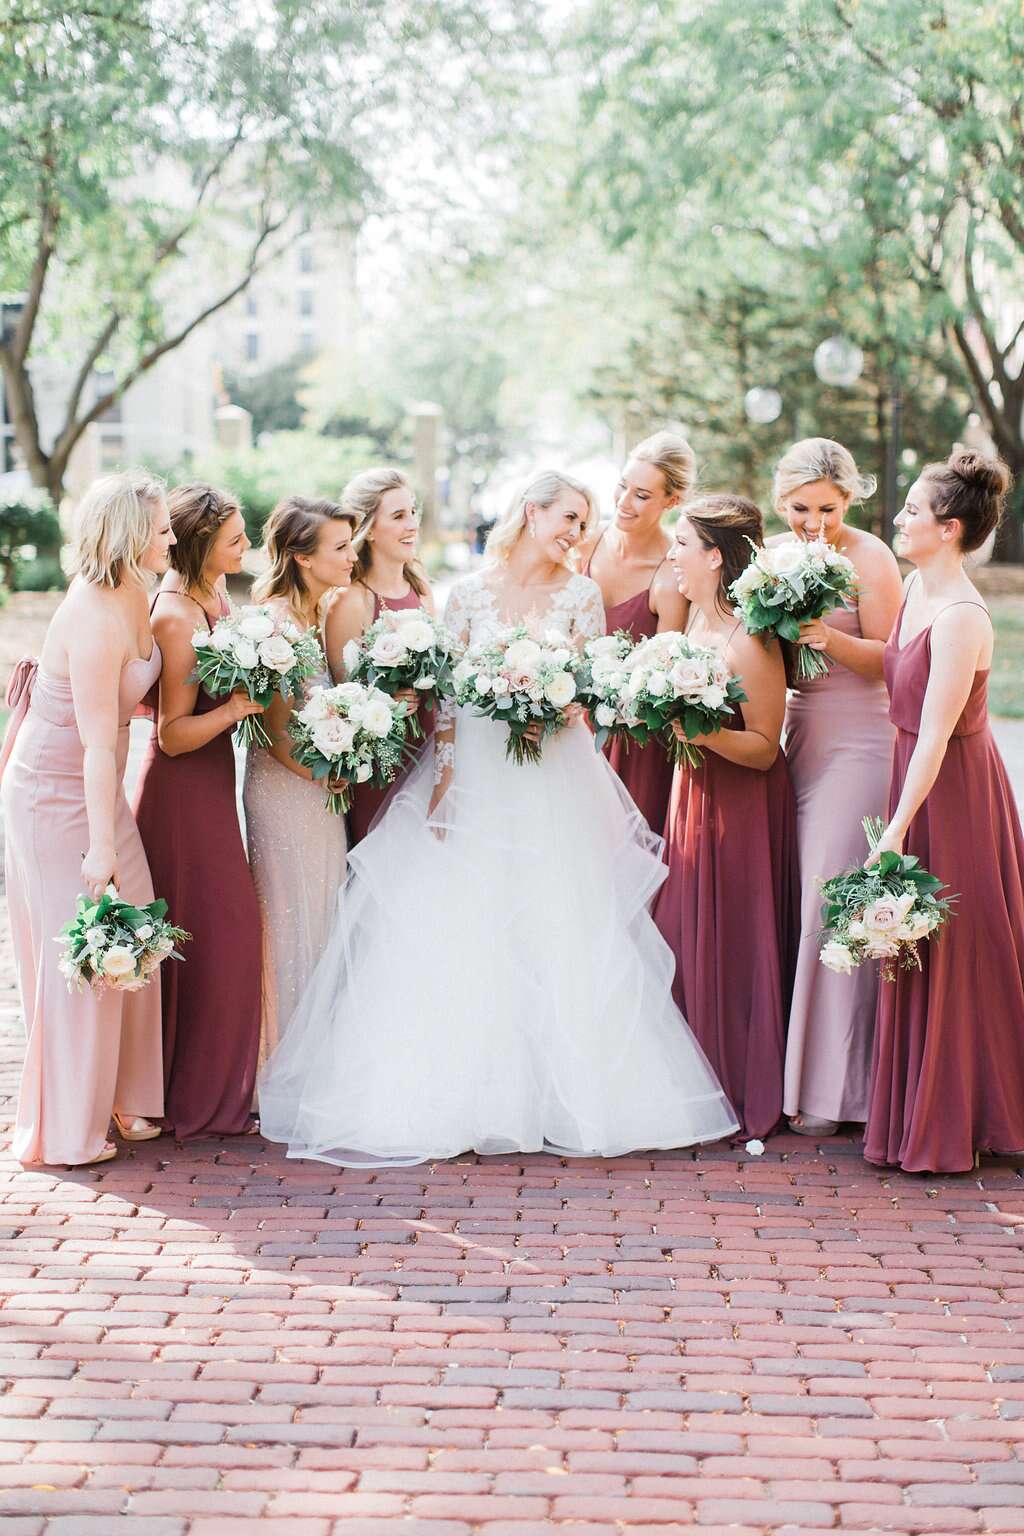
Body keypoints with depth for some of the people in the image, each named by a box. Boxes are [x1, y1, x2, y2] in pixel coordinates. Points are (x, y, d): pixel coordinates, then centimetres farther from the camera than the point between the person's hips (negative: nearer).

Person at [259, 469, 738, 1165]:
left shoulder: (581, 596, 6)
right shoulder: (470, 593, 6)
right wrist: (443, 777, -6)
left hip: (553, 779, 0)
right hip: (474, 773, 0)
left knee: (558, 937, -3)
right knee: (460, 941, -2)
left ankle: (557, 1098, 4)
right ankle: (456, 1099, 4)